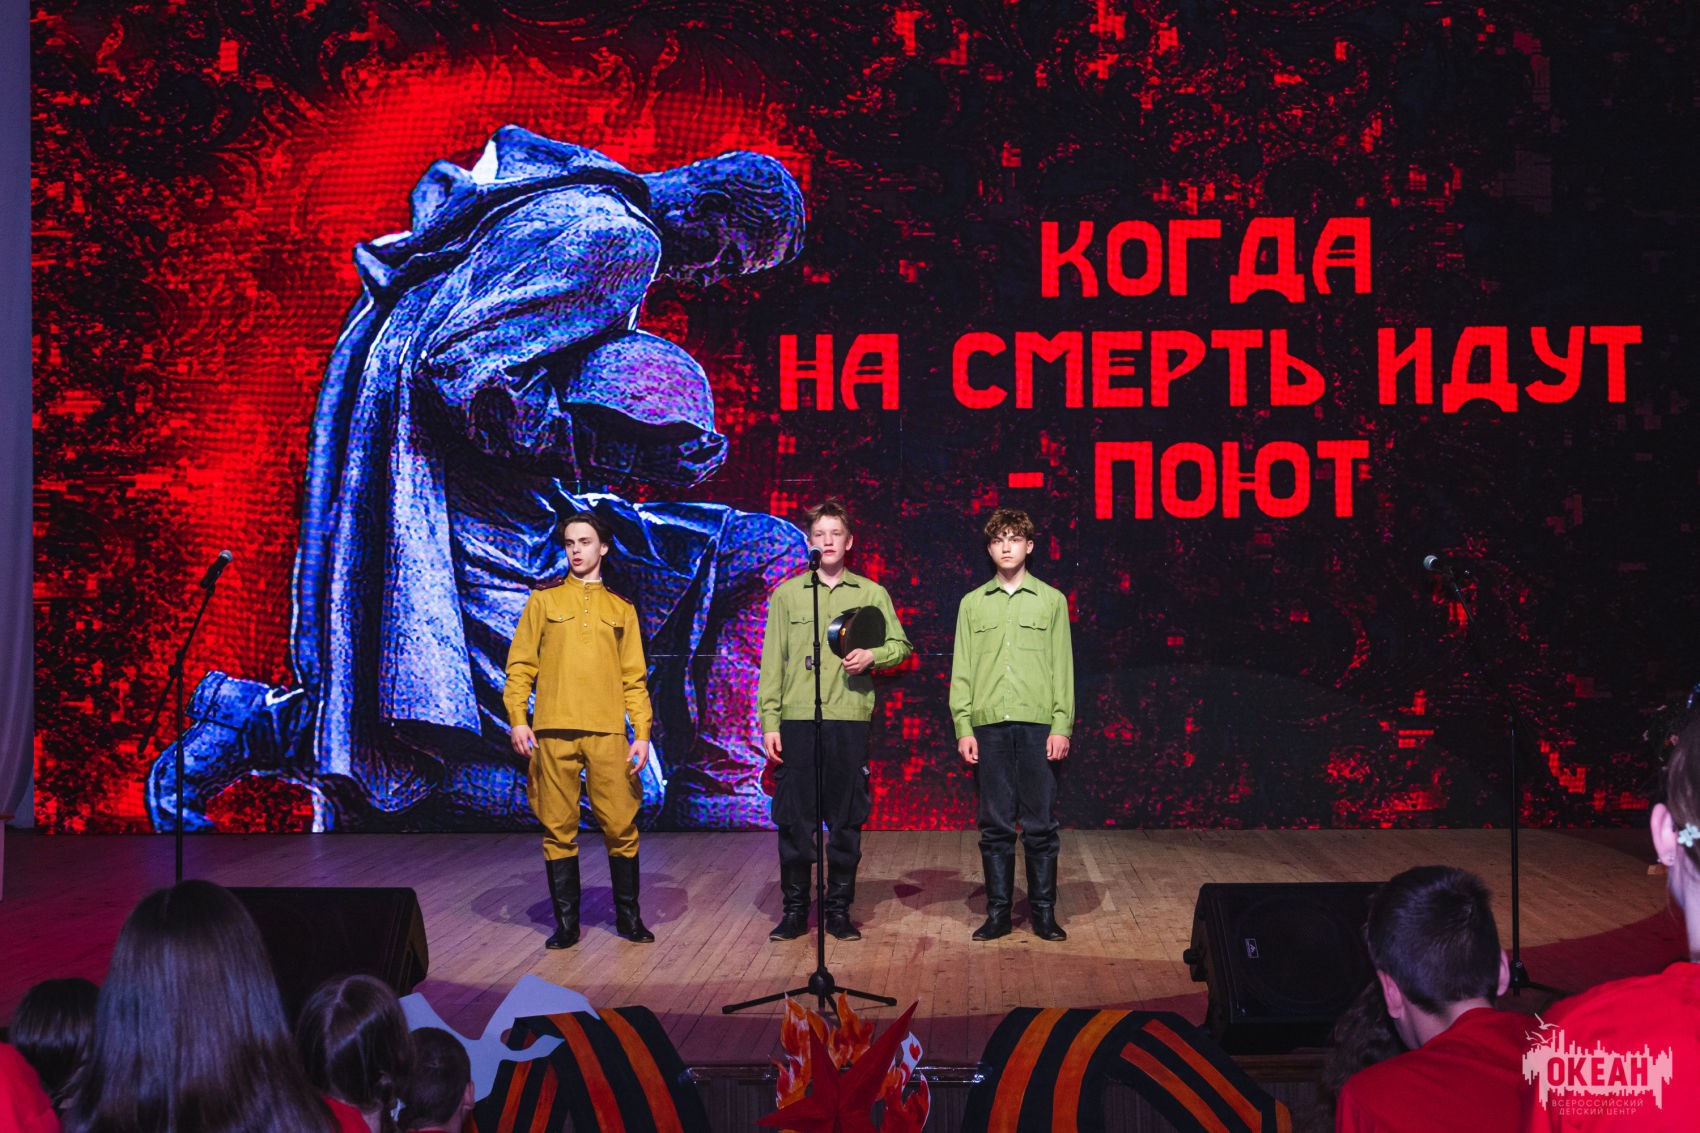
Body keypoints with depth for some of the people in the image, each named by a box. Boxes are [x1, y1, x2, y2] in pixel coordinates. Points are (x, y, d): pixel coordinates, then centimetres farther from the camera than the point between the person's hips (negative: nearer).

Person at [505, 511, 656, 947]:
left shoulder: (621, 609, 14)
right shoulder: (544, 601, 11)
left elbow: (634, 679, 11)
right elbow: (521, 665, 6)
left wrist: (642, 733, 1)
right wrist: (518, 718, -7)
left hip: (608, 732, 0)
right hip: (554, 731, 0)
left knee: (621, 827, -1)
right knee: (558, 829, 2)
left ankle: (628, 917, 13)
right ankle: (566, 922, 11)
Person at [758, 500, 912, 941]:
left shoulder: (872, 594, 10)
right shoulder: (787, 594, 9)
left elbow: (900, 645, 13)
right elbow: (772, 661, 6)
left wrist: (872, 656, -9)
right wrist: (769, 722, -1)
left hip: (850, 719, 0)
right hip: (796, 720, 0)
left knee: (847, 819, 4)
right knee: (793, 818, 0)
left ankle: (839, 909, 14)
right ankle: (794, 909, 11)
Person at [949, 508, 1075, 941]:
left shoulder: (1051, 600, 8)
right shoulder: (973, 604, 11)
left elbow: (1063, 668, 5)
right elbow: (962, 670, 9)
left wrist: (1061, 726, -3)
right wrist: (963, 727, 0)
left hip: (1038, 726, -1)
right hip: (989, 726, 1)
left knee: (1041, 824, 1)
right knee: (995, 824, 4)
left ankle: (1044, 911, 9)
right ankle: (998, 912, 10)